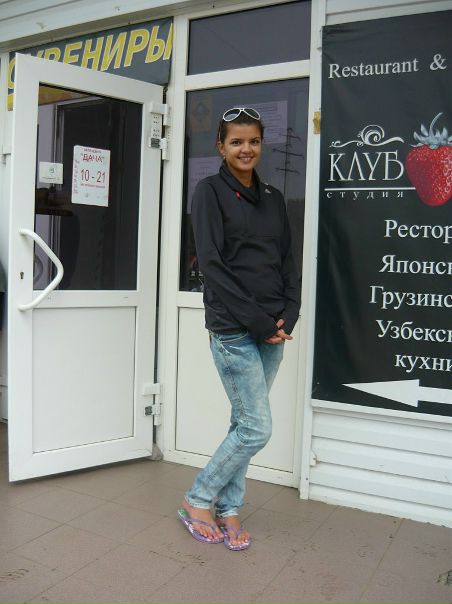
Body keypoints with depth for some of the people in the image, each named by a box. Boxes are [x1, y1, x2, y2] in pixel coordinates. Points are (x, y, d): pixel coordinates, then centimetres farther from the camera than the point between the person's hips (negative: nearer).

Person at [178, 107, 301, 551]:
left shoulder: (273, 198, 15)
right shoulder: (210, 191, -3)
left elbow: (287, 261, 13)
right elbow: (212, 264, -12)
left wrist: (287, 315, -4)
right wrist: (258, 322, -14)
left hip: (272, 329, 6)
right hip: (233, 329, -6)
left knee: (244, 423, 11)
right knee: (257, 428, -3)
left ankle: (228, 509, 27)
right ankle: (197, 500, 18)